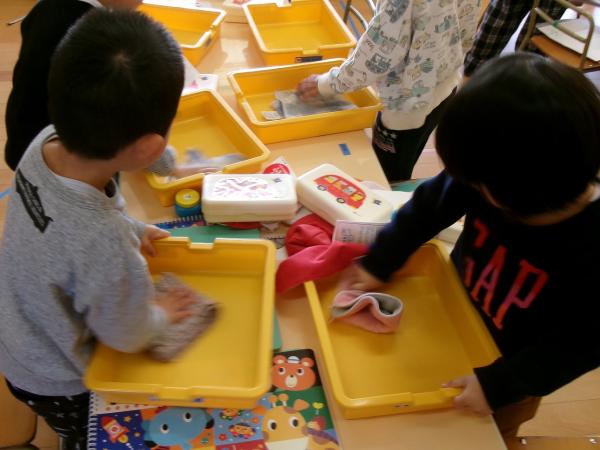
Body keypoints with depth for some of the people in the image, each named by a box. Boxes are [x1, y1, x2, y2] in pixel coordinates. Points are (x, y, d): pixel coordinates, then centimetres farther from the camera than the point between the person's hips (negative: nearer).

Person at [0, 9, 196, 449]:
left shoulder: (48, 141, -27)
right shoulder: (108, 247, -46)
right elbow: (127, 336, -23)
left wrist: (132, 230, 0)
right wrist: (161, 313, -5)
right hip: (52, 380, -5)